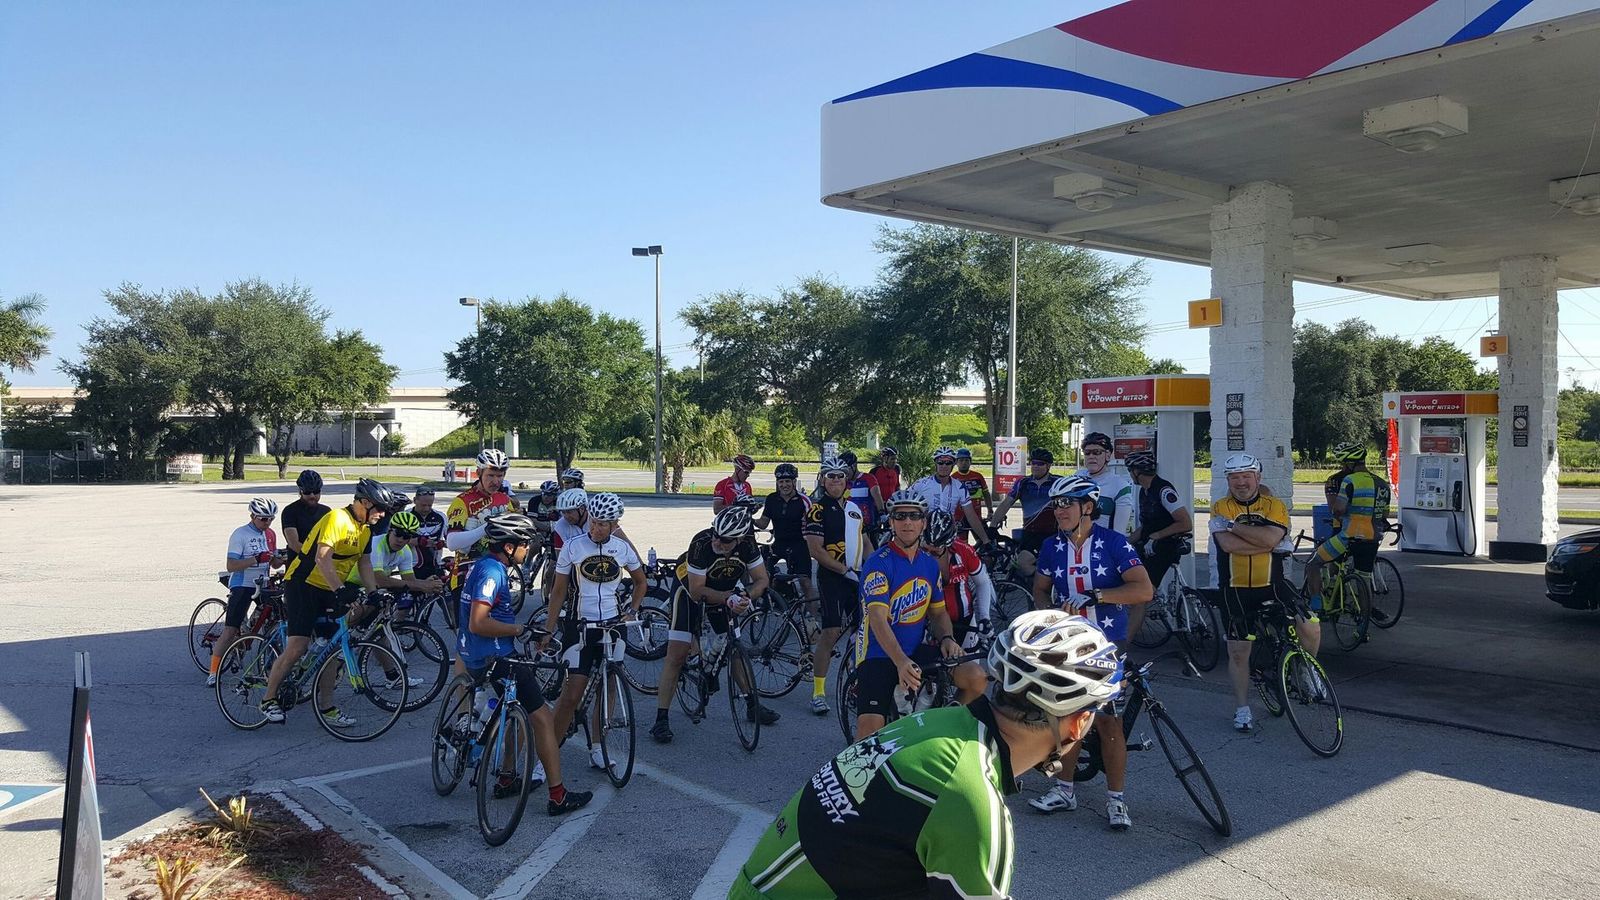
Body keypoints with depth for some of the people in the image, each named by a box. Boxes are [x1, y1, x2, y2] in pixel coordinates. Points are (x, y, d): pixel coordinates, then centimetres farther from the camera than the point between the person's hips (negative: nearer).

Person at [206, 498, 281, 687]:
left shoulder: (271, 535, 10)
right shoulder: (240, 534, -10)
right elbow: (231, 566, -18)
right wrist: (256, 559, -28)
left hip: (262, 585, 6)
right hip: (242, 586, -6)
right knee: (230, 632, -8)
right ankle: (213, 673, 1)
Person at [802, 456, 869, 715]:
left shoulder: (855, 508, 15)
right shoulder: (818, 509, -7)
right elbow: (816, 550, -15)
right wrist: (845, 570, -17)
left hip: (858, 576, 7)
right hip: (832, 577, -7)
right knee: (830, 633, -11)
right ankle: (818, 692, -5)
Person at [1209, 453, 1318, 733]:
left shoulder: (1275, 506, -3)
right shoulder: (1220, 508, -4)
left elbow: (1269, 538, -23)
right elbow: (1228, 544, -21)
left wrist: (1233, 525, -19)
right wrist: (1268, 546, -20)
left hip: (1271, 586, 0)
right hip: (1234, 590, 0)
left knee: (1310, 630, -15)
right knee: (1238, 652, 7)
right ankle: (1242, 710, 25)